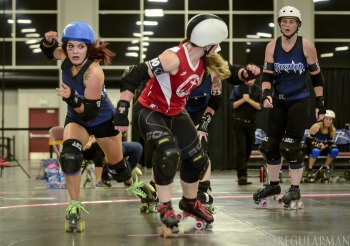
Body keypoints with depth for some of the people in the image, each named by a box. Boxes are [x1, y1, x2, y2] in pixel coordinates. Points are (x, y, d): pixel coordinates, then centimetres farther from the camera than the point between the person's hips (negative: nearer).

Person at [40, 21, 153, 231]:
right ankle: (74, 207, -16)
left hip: (103, 120, -3)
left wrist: (71, 98, -53)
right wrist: (48, 41, -19)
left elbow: (89, 112, -35)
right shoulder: (66, 57, -21)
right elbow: (49, 52, 4)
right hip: (77, 119, 3)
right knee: (70, 156, -27)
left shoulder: (94, 73, -36)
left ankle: (134, 182, 53)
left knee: (117, 165, 17)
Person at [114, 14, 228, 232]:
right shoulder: (174, 57, -31)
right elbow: (133, 76, -32)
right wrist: (122, 110, -32)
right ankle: (165, 208, -15)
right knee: (168, 152, -30)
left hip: (176, 113, 8)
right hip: (149, 111, -8)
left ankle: (190, 202, 35)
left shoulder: (203, 62, -6)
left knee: (197, 158, 9)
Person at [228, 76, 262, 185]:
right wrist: (242, 100, -13)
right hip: (239, 123, -3)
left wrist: (249, 100, -13)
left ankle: (242, 173, 23)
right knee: (240, 149, -9)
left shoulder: (258, 90, 7)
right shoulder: (237, 88, 3)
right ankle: (242, 176, -14)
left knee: (248, 149, 8)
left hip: (251, 123, 3)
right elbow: (231, 105, 0)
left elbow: (260, 106, -1)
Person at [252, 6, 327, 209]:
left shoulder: (306, 46, -7)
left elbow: (317, 76, -2)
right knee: (270, 144, 5)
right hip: (278, 101, 4)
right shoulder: (272, 47, 0)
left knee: (291, 146, -9)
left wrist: (320, 104, -4)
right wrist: (266, 94, -22)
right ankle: (273, 185, 22)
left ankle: (295, 189, 4)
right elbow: (267, 75, -3)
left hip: (299, 101, -4)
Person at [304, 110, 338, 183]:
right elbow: (308, 140, -15)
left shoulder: (333, 130, -5)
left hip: (323, 148, 4)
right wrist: (318, 144, -29)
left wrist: (325, 145, -23)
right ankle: (309, 170, -23)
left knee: (335, 150, -25)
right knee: (316, 151, -41)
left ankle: (325, 167, -3)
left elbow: (331, 143, 0)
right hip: (312, 146, -4)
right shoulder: (316, 126, -16)